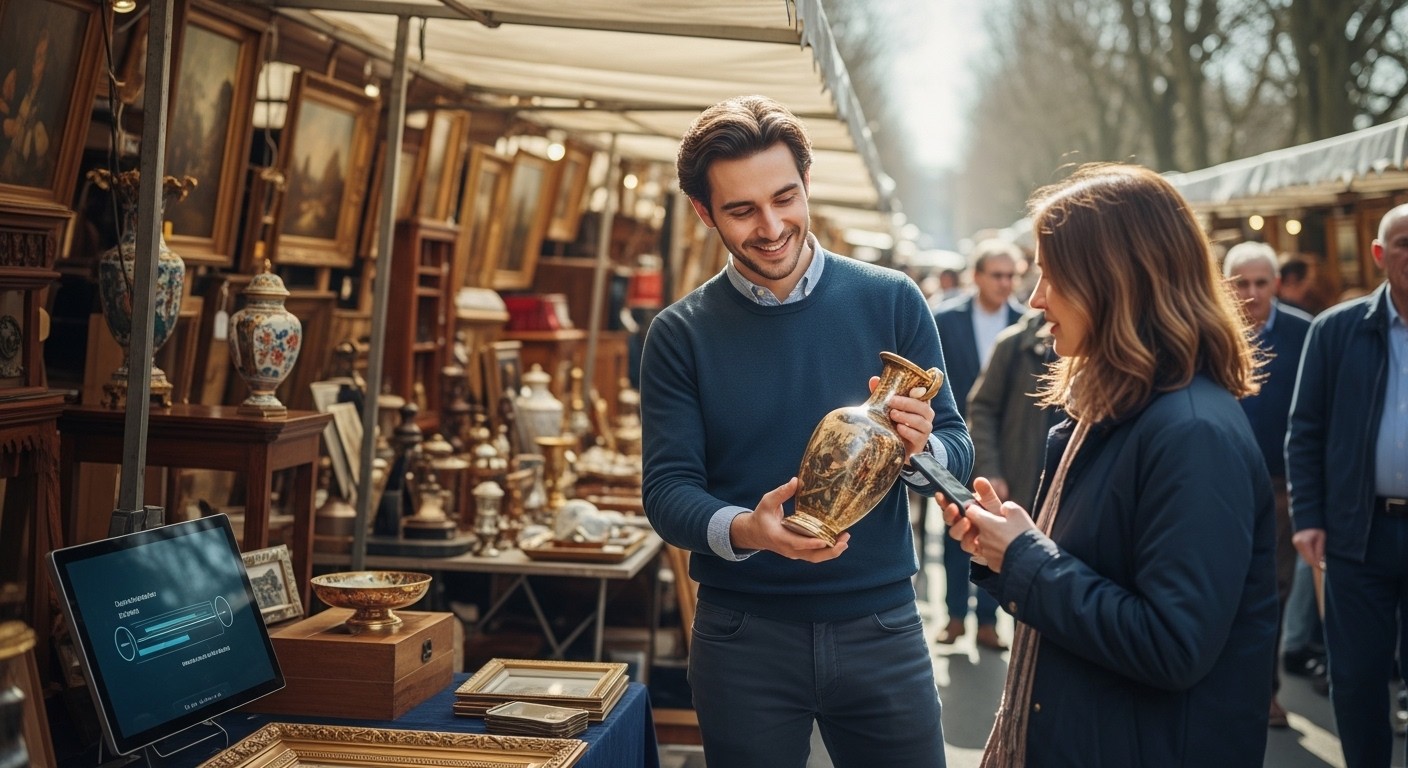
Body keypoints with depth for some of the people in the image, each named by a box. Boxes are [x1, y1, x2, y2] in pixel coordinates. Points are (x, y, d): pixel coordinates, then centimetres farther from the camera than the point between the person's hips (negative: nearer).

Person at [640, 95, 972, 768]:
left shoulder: (891, 301, -1)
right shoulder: (681, 335, -2)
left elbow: (958, 448, 1)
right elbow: (667, 491, -5)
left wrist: (920, 450, -23)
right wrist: (744, 530, -26)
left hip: (880, 625, 1)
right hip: (744, 634, 0)